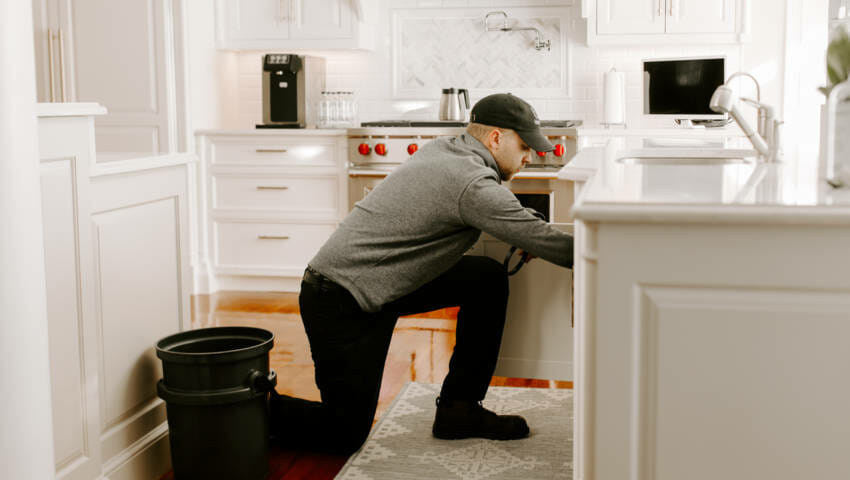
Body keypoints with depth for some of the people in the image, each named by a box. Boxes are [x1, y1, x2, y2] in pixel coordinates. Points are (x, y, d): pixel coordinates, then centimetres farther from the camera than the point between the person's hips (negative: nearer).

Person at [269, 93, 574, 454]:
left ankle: (459, 410, 11)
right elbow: (546, 242, -20)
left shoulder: (442, 149, 6)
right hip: (339, 305, -10)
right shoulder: (472, 183, -22)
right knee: (346, 435, -3)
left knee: (489, 278, 4)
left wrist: (521, 236, 7)